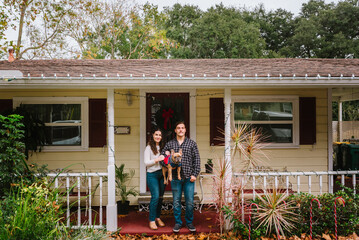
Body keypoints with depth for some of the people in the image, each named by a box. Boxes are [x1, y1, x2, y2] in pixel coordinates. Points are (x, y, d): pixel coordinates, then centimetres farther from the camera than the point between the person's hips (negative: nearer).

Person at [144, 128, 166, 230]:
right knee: (155, 197, -13)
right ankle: (152, 220, -2)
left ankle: (158, 217, 22)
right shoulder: (149, 148, -2)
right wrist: (157, 159, -20)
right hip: (152, 175, -5)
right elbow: (146, 162, -9)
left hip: (161, 175, 6)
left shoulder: (162, 147, 13)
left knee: (160, 197, 8)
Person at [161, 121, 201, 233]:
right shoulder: (170, 144, 7)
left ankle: (189, 222, 22)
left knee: (190, 202, 4)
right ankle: (178, 223, 22)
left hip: (189, 177, 0)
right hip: (175, 178, 1)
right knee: (176, 202, 8)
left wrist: (194, 174, -5)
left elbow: (197, 160, 3)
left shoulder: (192, 143, 5)